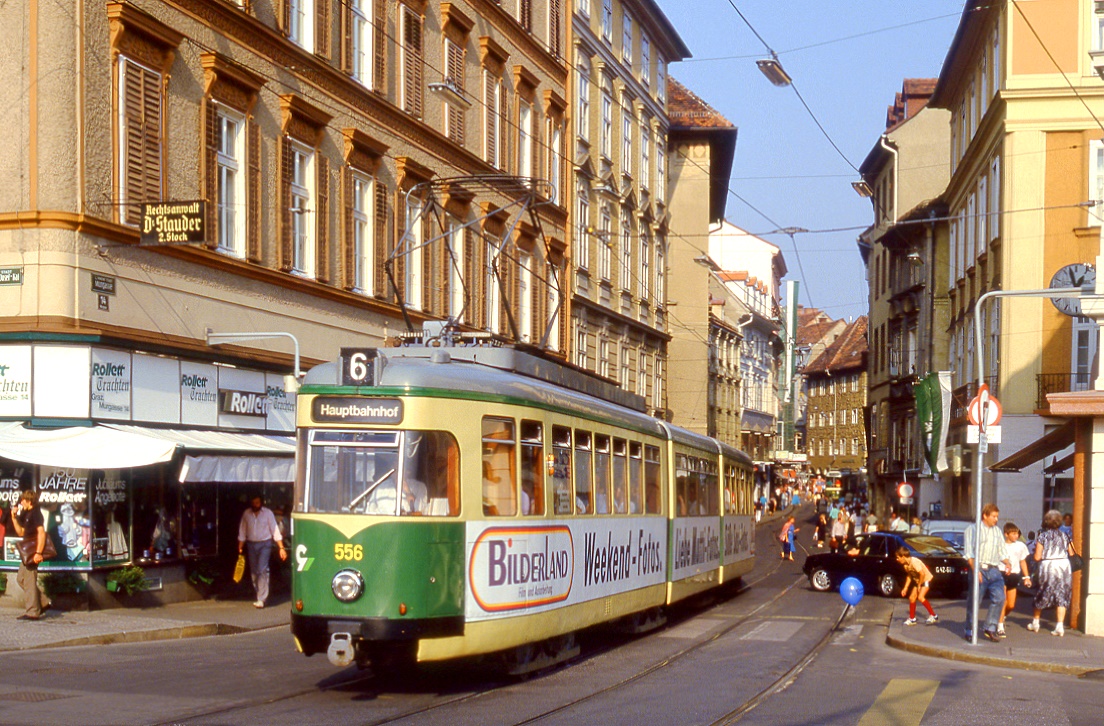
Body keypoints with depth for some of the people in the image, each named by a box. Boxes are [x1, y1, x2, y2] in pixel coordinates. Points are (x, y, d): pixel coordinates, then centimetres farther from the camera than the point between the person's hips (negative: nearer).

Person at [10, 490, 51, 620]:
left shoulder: (35, 513, -13)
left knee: (29, 580, -7)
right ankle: (43, 602, 16)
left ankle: (32, 612, -4)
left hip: (33, 552, -10)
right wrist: (14, 518, 14)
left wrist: (38, 553, -29)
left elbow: (41, 532, -23)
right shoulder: (27, 514, 18)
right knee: (21, 579, 14)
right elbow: (21, 532, 24)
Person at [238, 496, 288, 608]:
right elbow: (242, 532, 9)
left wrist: (281, 548, -9)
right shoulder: (246, 514, 4)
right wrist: (240, 548, 3)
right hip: (251, 545, 4)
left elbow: (275, 531, -4)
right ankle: (260, 596, 20)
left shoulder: (268, 513, -4)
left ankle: (261, 599, -19)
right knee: (254, 571, 7)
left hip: (264, 544, -4)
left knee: (262, 570, -16)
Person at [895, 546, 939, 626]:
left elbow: (922, 573, -32)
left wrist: (919, 585, -20)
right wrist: (905, 588, 4)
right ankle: (912, 619, 18)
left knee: (920, 597, -23)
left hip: (926, 579, -9)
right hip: (917, 581, 9)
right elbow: (909, 576, 9)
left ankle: (934, 616, -14)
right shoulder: (905, 565, -2)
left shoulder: (914, 562, -30)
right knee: (912, 598, 5)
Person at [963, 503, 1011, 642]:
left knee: (999, 598, -10)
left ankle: (991, 628, 0)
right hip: (980, 569, -4)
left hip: (995, 570, 4)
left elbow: (1002, 551, 23)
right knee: (974, 602, -1)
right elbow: (969, 552, -5)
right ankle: (970, 631, 9)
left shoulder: (998, 531, 20)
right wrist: (975, 569, -16)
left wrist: (1006, 563, 3)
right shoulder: (973, 529, 4)